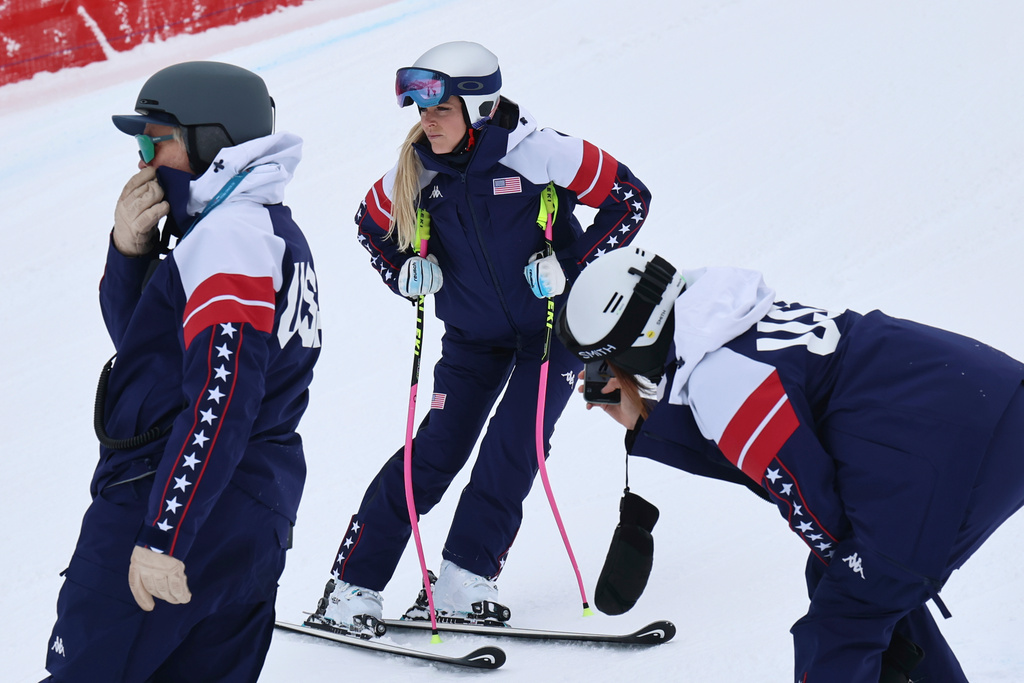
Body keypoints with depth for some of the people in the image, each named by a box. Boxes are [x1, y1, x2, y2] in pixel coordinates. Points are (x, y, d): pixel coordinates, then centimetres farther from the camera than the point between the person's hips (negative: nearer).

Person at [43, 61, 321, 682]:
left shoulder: (231, 235, -15)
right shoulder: (270, 229, 17)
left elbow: (221, 400, -25)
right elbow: (135, 335, 23)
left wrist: (163, 537, -26)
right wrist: (129, 251, 4)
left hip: (185, 505, -10)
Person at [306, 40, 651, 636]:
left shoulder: (538, 152, -22)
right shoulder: (416, 172, -8)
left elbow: (630, 199, -15)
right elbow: (372, 224, 13)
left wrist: (573, 270, -19)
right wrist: (404, 273, -4)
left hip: (552, 325, -2)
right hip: (473, 335, 2)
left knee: (513, 451, -12)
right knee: (436, 452, -5)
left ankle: (461, 584, 0)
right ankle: (351, 589, 0)